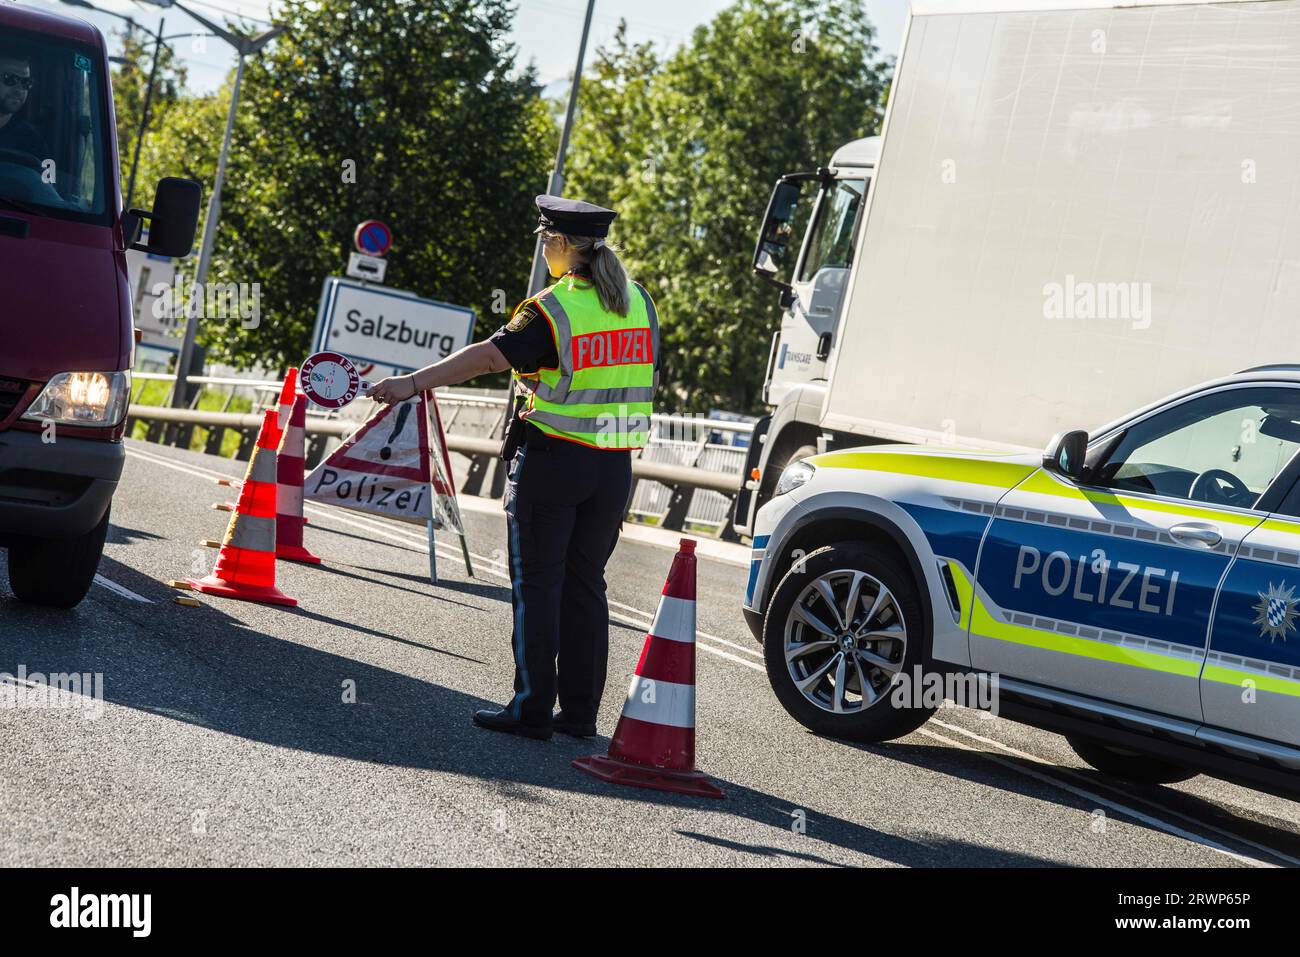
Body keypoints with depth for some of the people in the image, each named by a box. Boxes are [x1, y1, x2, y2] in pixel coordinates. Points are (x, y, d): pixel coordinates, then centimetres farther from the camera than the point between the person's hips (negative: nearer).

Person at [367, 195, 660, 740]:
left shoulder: (552, 309, -13)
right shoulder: (638, 302, 7)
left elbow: (488, 356, -22)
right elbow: (648, 380, 14)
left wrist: (413, 383, -23)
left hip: (551, 458, -6)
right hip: (613, 468, 6)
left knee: (537, 583, 1)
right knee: (585, 585, 12)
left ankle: (532, 709, 2)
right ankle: (580, 711, 14)